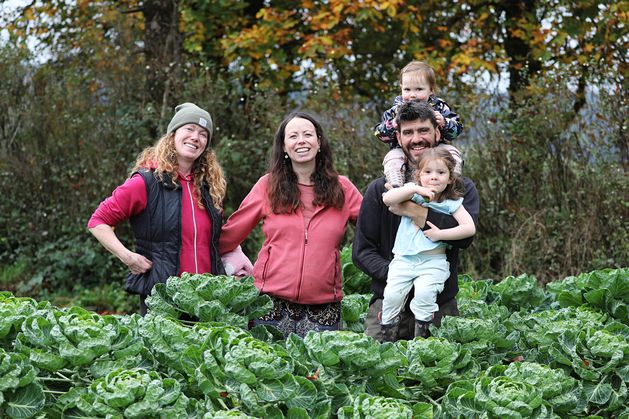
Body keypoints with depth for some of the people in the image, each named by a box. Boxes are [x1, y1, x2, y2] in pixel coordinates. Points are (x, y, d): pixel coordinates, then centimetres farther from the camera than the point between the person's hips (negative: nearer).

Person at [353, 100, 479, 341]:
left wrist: (415, 212, -18)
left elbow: (466, 235, -12)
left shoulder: (461, 188, 7)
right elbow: (361, 251, 4)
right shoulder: (380, 190, 7)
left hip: (440, 307, 0)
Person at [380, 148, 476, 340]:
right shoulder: (412, 191, 6)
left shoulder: (451, 202, 3)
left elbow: (470, 228, -6)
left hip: (433, 261, -1)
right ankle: (387, 337, -5)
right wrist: (415, 189, -21)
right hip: (403, 259, 1)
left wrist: (440, 234, -11)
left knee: (424, 291, -28)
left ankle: (421, 336, -14)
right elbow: (387, 199, -12)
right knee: (392, 293, -19)